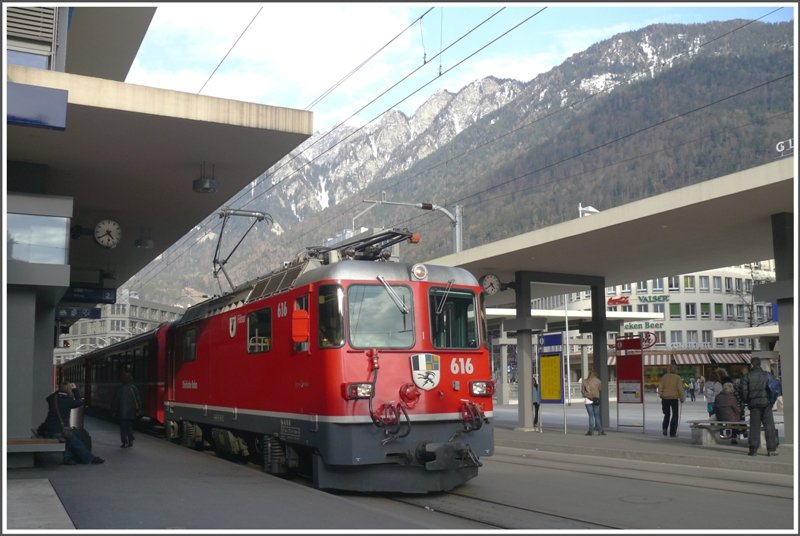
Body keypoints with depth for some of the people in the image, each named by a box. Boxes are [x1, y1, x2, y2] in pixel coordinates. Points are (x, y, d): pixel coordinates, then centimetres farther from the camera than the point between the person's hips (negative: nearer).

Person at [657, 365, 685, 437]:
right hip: (674, 398, -3)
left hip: (665, 398, 3)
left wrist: (661, 395, 9)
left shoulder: (664, 377, 2)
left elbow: (660, 387, -2)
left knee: (667, 414, 18)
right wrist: (682, 399, 1)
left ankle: (664, 427, -2)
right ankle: (672, 433, 5)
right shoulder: (678, 378, -5)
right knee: (674, 415, 8)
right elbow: (680, 389, -9)